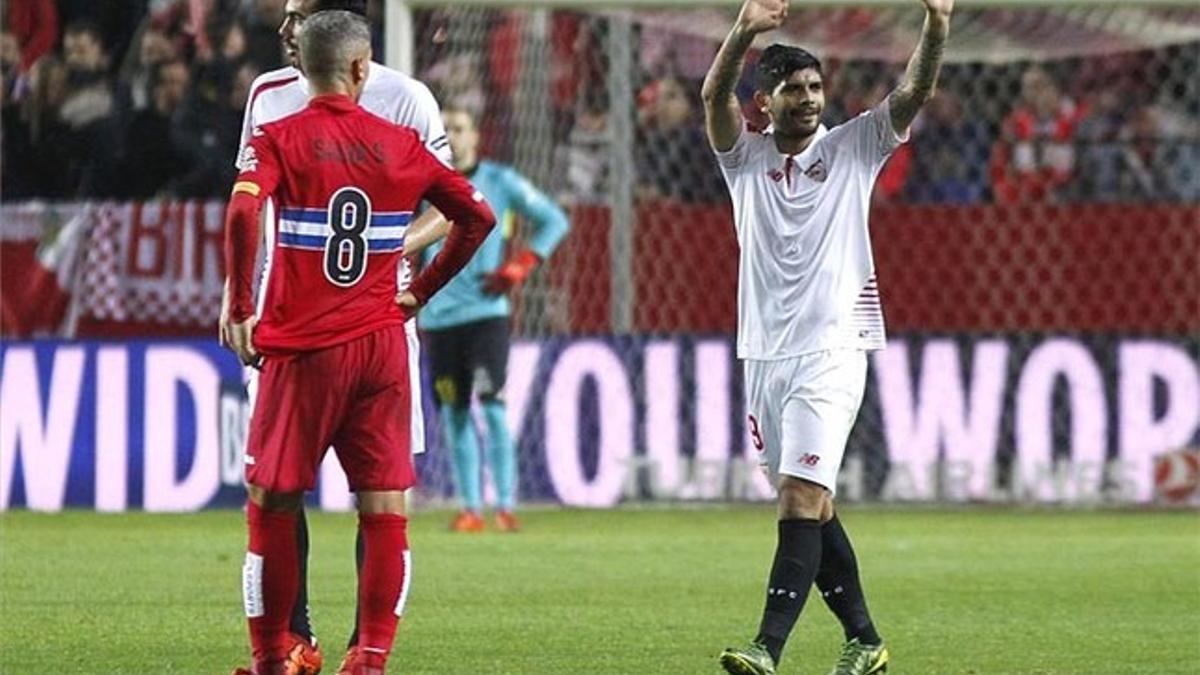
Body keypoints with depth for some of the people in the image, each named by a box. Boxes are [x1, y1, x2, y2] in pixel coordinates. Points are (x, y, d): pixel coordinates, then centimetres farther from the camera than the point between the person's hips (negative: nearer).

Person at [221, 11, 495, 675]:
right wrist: (421, 290, 16)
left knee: (271, 500, 8)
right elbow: (477, 216, 10)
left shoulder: (278, 140, -3)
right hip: (382, 346, 2)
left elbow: (243, 212, -20)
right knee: (384, 506, 2)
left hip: (303, 349, -2)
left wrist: (238, 306, -12)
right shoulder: (401, 145, 6)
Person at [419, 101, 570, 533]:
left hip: (487, 310, -3)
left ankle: (506, 505, -10)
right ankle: (470, 509, 10)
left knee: (492, 405, -13)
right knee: (453, 413, 4)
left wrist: (518, 267, -5)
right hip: (438, 315, 3)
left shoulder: (499, 181, 1)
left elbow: (554, 221, 7)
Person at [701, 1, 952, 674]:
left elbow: (914, 93, -8)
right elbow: (716, 95, -12)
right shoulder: (747, 156, 6)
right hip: (765, 354, 4)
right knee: (812, 509, 10)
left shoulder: (853, 148, 4)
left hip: (831, 351, -4)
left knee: (801, 503, -15)